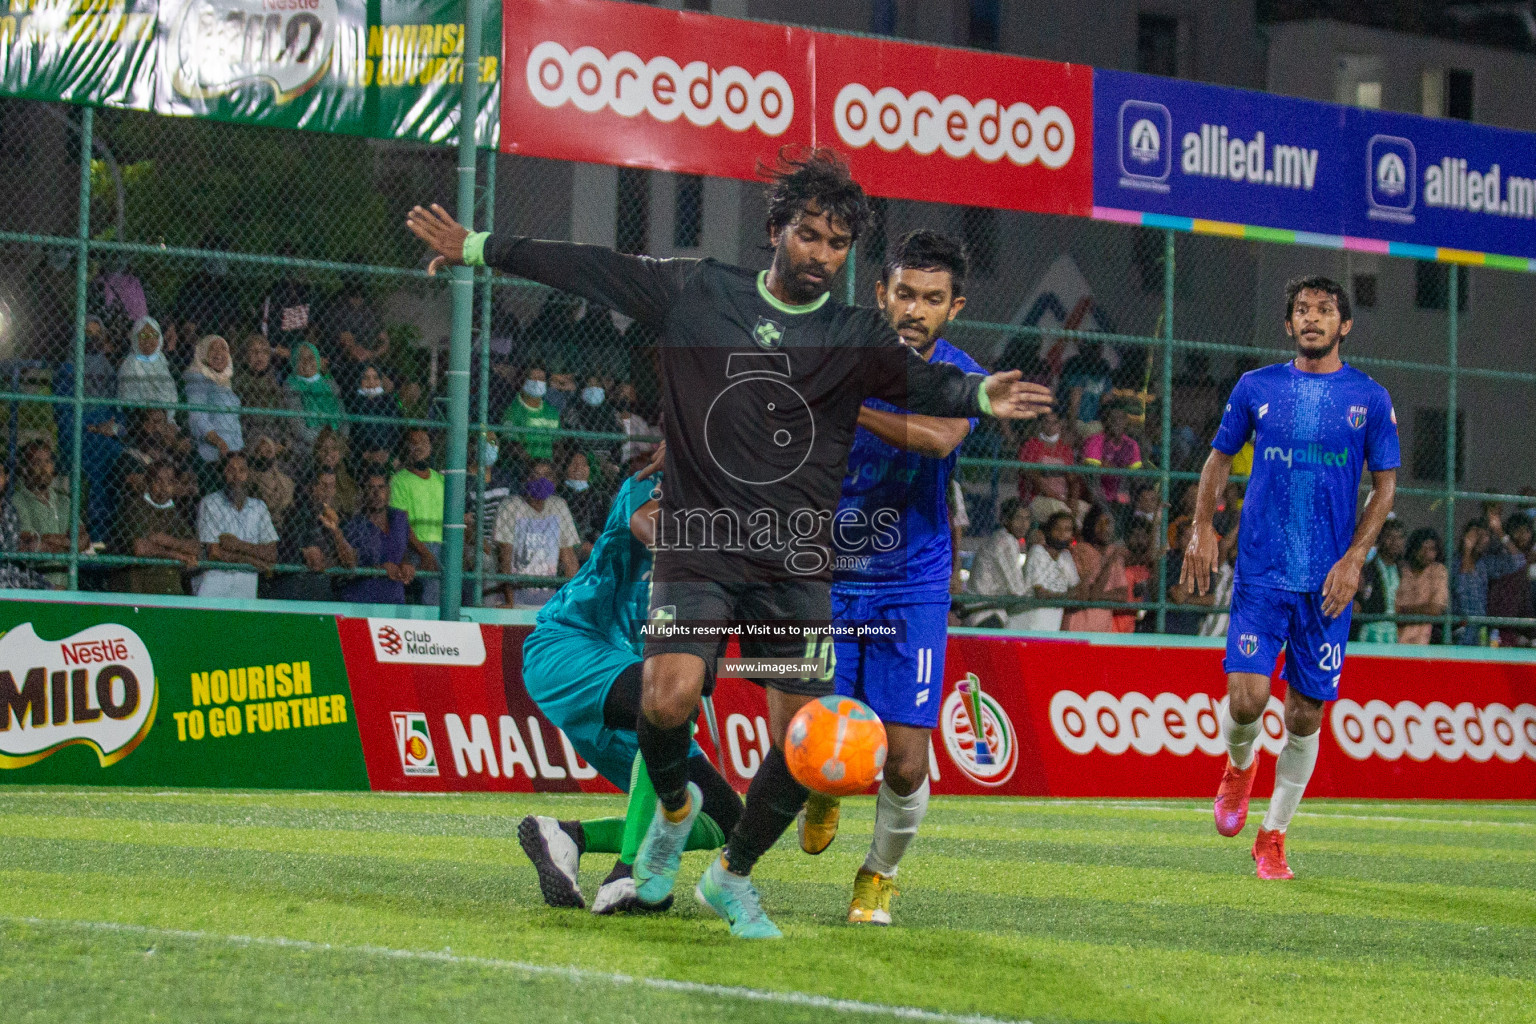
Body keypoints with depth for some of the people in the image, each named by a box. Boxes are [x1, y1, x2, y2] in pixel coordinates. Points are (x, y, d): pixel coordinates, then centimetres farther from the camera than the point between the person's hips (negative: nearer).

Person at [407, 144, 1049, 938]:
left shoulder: (856, 338, 3)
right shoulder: (695, 293, 3)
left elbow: (925, 384, -10)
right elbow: (589, 269, 9)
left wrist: (980, 396, -32)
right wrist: (480, 248, 10)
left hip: (797, 566, 1)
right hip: (698, 549, -1)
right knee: (669, 699, -22)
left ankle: (733, 876, 22)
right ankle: (674, 809, 14)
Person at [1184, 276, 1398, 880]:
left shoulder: (1369, 398, 4)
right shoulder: (1257, 388, 6)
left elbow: (1385, 486, 7)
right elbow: (1220, 457, 16)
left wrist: (1354, 559, -5)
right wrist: (1203, 526, 2)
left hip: (1327, 581, 0)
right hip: (1261, 572, 0)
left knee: (1305, 713, 1)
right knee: (1247, 696, -13)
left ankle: (1273, 836, 16)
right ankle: (1239, 766, 22)